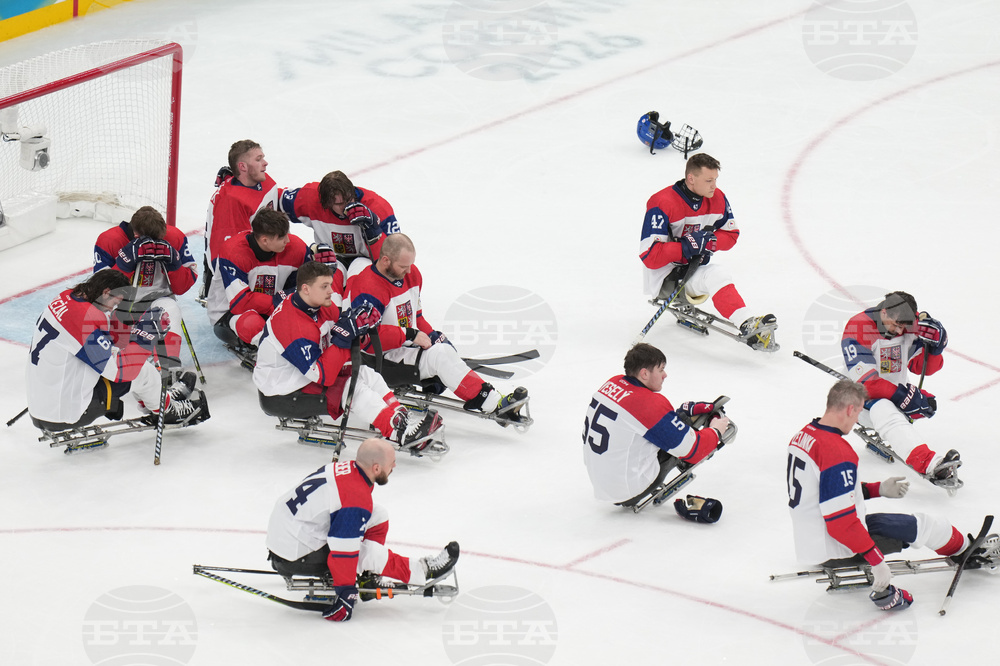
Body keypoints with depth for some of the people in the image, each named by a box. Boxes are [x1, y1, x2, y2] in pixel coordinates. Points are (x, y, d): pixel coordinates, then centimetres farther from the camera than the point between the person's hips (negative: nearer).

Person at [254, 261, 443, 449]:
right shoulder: (296, 327, -32)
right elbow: (324, 376, -31)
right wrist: (343, 336, -32)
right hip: (282, 397, -10)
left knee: (364, 372, -2)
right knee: (353, 388, -21)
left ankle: (402, 418, -9)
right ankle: (399, 433, -23)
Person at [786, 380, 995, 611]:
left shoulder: (803, 436, 5)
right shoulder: (837, 452, -25)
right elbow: (840, 520, -27)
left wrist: (877, 490, 18)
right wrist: (876, 560, -22)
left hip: (806, 544, 9)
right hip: (833, 550, -9)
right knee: (920, 525, 5)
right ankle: (966, 551, 27)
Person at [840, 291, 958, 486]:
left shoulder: (910, 326, -4)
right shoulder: (858, 329, -23)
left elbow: (923, 367, 1)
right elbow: (866, 382, -27)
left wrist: (934, 344, -20)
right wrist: (902, 397, -34)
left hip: (898, 390, 8)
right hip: (862, 398, -8)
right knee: (885, 411, -40)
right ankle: (930, 466, -60)